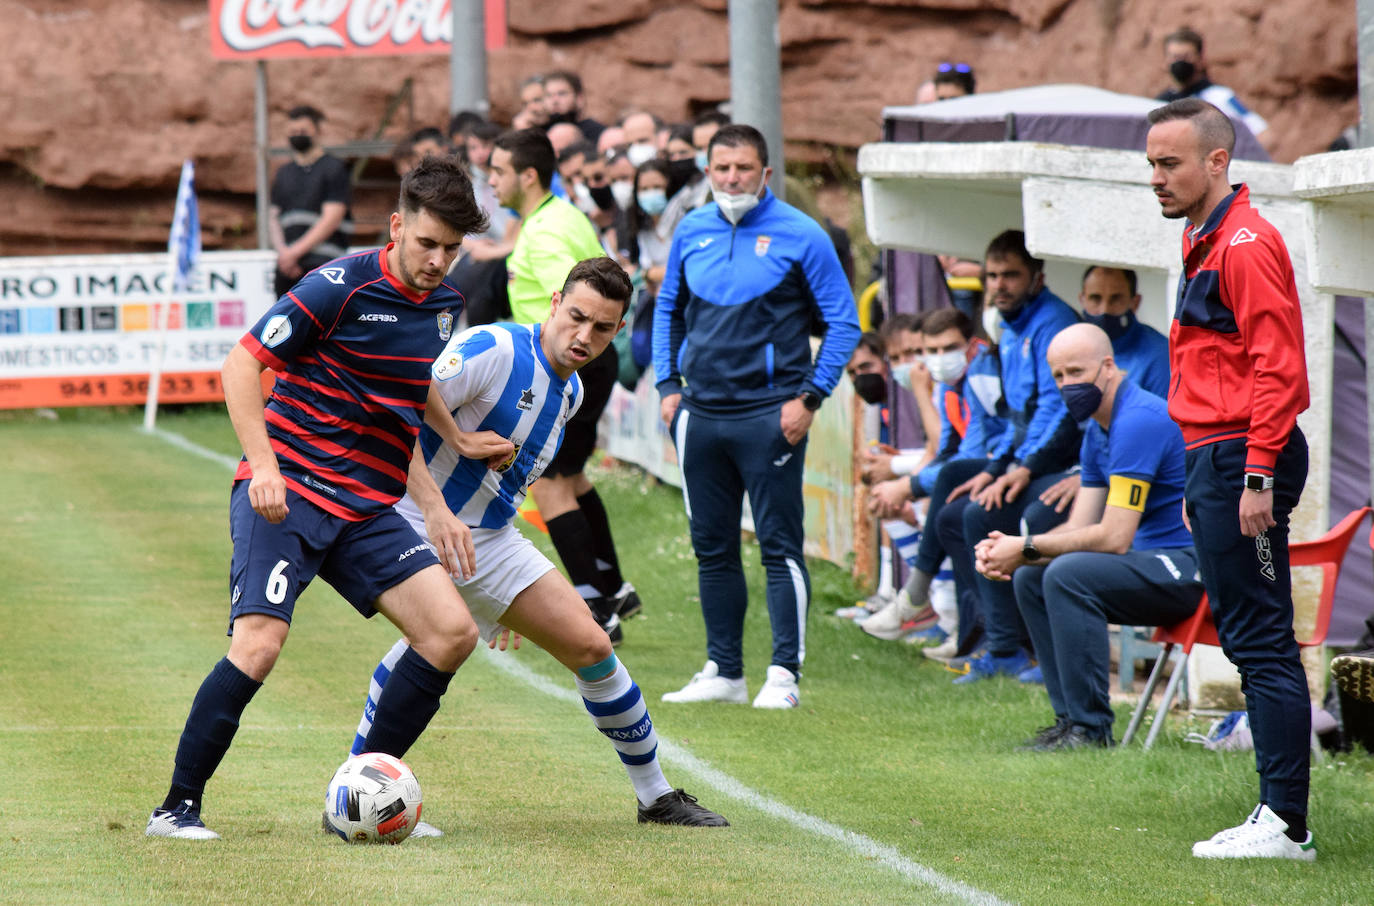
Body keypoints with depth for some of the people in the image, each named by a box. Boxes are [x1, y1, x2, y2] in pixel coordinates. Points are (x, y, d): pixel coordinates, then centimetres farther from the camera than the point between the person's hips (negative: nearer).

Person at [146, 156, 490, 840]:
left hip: (368, 511, 7)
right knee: (259, 643, -22)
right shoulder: (342, 286, -11)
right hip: (287, 494, -7)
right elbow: (242, 363, -10)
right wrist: (265, 466, -20)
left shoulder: (442, 307, 12)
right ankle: (178, 807, -8)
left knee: (452, 632, -6)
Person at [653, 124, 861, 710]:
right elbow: (668, 309, 22)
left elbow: (843, 324, -2)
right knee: (712, 547, 10)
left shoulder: (800, 236, -5)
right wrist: (668, 385, 11)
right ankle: (723, 672, 18)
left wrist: (809, 398, -9)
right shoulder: (691, 232, 9)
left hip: (770, 415, -5)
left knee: (779, 546, -6)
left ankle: (784, 675, -5)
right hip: (700, 414, 5)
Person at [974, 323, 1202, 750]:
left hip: (1192, 570, -11)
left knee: (1067, 575, -27)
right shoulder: (1098, 432, 14)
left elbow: (1114, 538, -23)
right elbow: (1080, 527, 10)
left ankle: (1091, 728, -22)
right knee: (1029, 579, 8)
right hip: (1156, 563, 11)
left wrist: (1027, 549, -15)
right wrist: (1009, 550, -8)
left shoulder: (1139, 420, -19)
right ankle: (1071, 718, 5)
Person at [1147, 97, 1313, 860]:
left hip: (1243, 458, -11)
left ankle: (1285, 824, -10)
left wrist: (1256, 477, -23)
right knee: (1247, 640, 10)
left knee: (1261, 642, -10)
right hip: (1216, 457, 11)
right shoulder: (1204, 245, 19)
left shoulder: (1246, 245, -13)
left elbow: (1276, 369, -20)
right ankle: (1278, 815, 13)